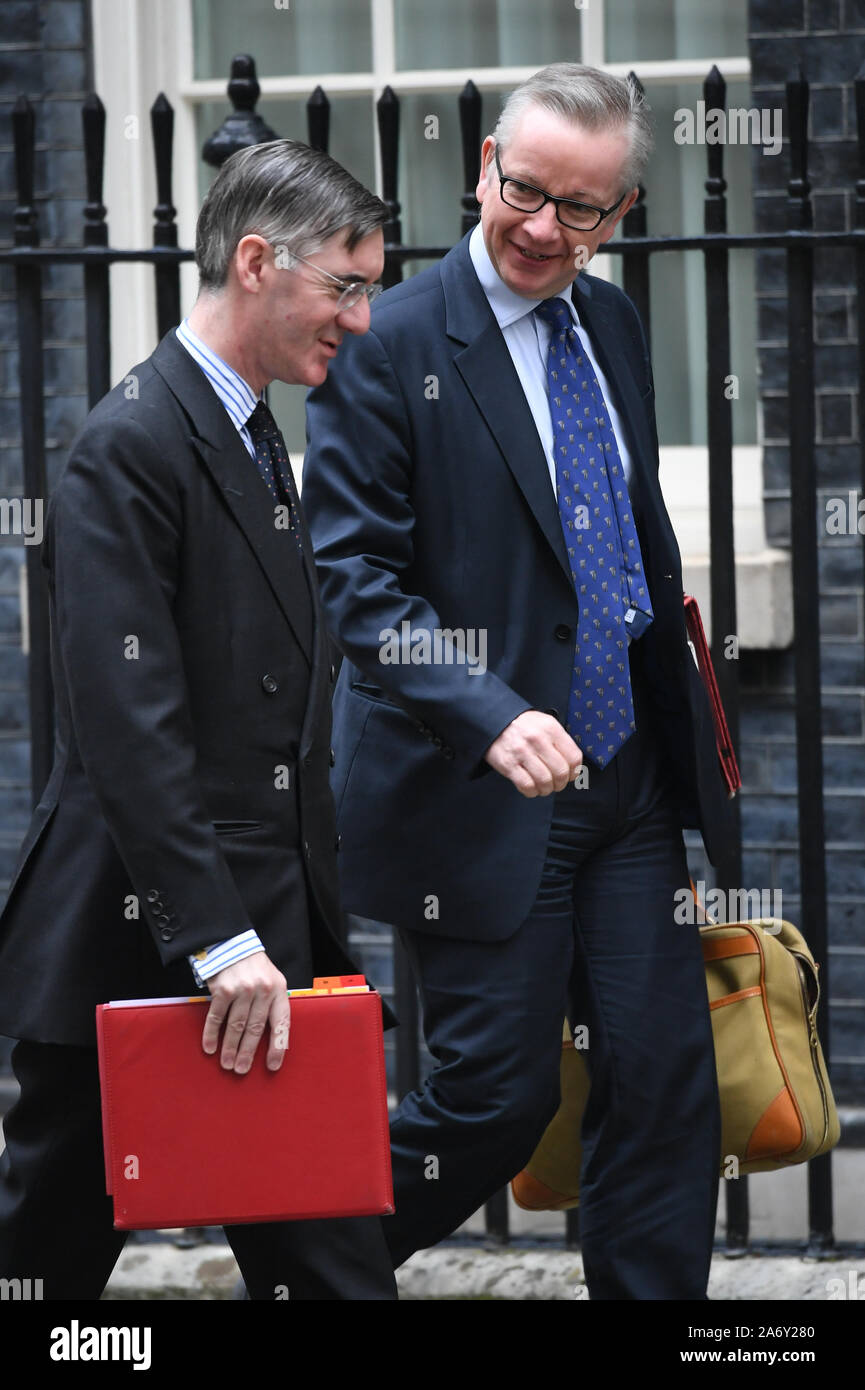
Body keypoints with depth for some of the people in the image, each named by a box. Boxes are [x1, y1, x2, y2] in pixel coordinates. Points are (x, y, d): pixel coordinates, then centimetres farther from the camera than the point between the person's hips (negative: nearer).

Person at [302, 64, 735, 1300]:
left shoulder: (614, 326, 10)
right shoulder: (388, 348, -12)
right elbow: (355, 579, -17)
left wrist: (680, 717, 18)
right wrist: (491, 718, -29)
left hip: (627, 780, 6)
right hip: (480, 795, -6)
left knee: (666, 1077, 3)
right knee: (498, 1098, -1)